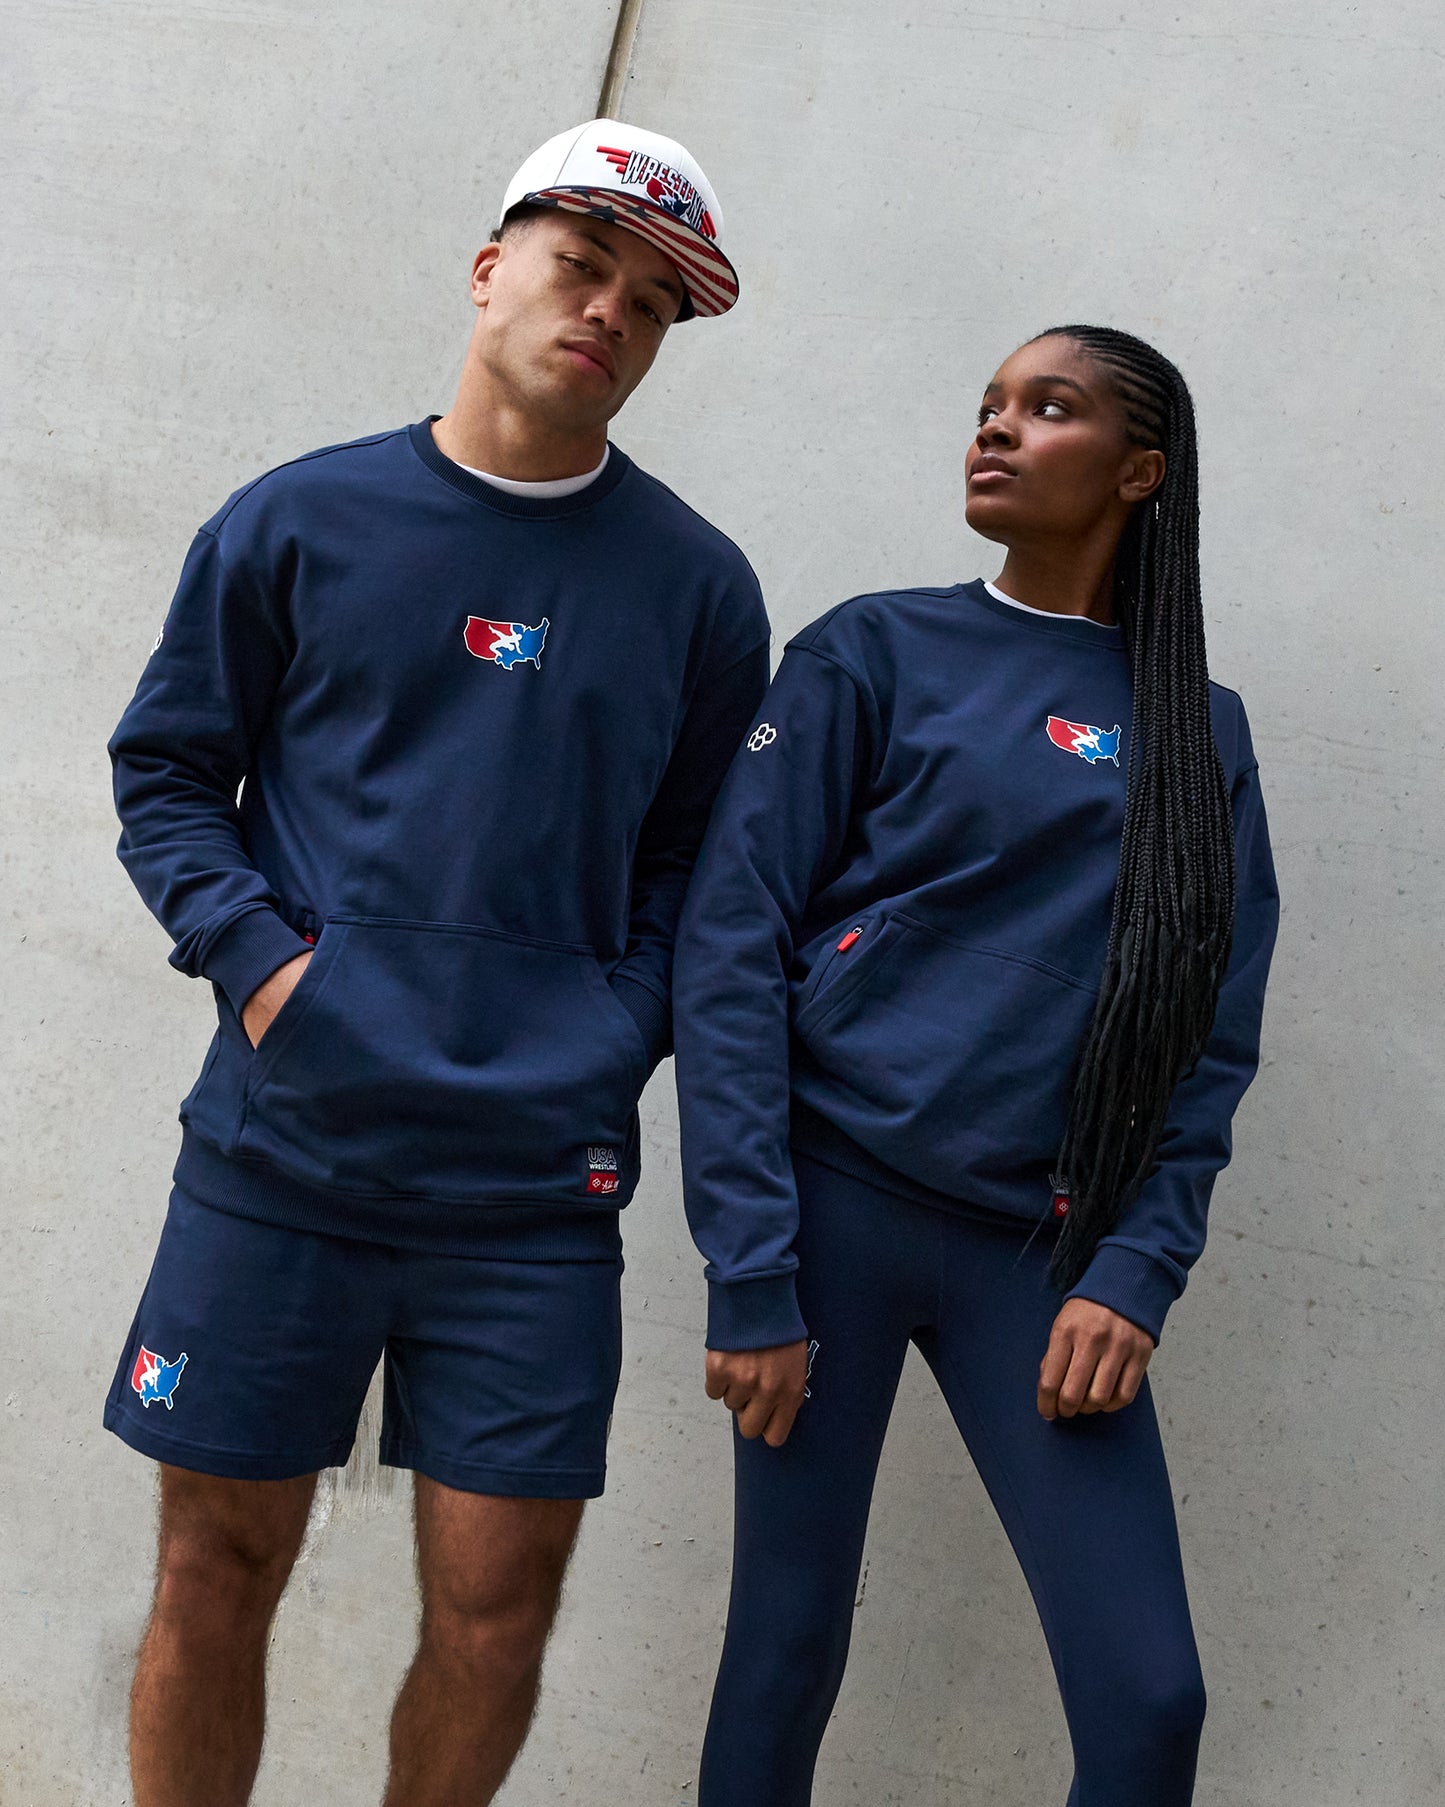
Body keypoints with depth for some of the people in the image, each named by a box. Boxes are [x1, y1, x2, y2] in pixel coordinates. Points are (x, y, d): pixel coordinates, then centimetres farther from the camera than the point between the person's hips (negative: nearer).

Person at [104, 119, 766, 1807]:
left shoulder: (695, 586, 7)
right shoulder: (298, 521, 5)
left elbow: (699, 858, 11)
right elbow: (163, 770, 10)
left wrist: (618, 1042, -3)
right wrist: (257, 957, -5)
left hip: (534, 1185, 1)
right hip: (281, 1147, 0)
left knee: (494, 1609, 3)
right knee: (218, 1567, 7)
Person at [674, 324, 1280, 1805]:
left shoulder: (1200, 733, 12)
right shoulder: (875, 653, 3)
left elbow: (1211, 1039, 9)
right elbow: (730, 944, -4)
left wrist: (1137, 1272, -6)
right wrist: (751, 1273, -11)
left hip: (1041, 1249, 2)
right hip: (834, 1200, -2)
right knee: (789, 1651, 1)